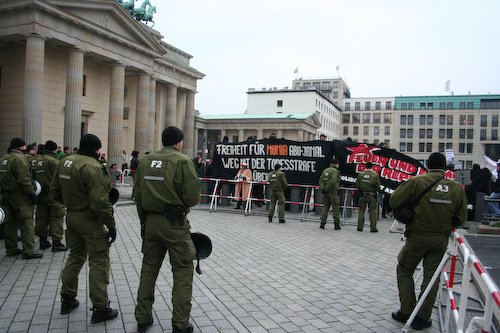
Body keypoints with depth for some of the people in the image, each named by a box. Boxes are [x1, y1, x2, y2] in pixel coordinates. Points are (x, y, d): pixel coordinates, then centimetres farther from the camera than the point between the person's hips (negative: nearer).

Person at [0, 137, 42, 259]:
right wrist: (32, 194, -17)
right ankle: (28, 251, -6)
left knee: (11, 221, 16)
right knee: (27, 222, -6)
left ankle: (11, 249, 23)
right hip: (20, 196, -9)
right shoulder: (19, 159, -16)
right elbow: (24, 180, -22)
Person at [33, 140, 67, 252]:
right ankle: (56, 242, -4)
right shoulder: (53, 161, -14)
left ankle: (43, 240, 21)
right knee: (57, 217, -3)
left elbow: (35, 177, 16)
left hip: (40, 193, 8)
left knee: (42, 217, 13)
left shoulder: (37, 161, 12)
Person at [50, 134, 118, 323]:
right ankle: (100, 308, 7)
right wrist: (111, 224, -17)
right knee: (99, 263, 1)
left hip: (72, 218, 9)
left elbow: (55, 191, 13)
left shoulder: (64, 162, 5)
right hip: (91, 222, -9)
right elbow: (100, 201, -25)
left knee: (75, 257, 23)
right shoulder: (92, 167, -22)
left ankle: (67, 299, 35)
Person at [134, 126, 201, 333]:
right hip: (175, 223, -5)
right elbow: (193, 197, -15)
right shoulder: (183, 161, -10)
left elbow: (138, 195, 9)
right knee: (183, 271, 6)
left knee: (149, 268, 17)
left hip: (150, 221, 6)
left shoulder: (144, 161, 6)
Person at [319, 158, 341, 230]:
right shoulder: (335, 171, -9)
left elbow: (321, 180, 6)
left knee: (325, 207, 11)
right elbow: (332, 181, -21)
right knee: (336, 208, 2)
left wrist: (323, 188, -2)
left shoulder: (325, 170, 13)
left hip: (326, 192, 6)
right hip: (333, 192, -6)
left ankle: (322, 223, 6)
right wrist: (327, 189, -15)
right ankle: (337, 224, 4)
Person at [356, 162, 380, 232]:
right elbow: (377, 186, -8)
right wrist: (375, 191, 10)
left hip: (362, 195, 2)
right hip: (371, 195, -2)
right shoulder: (375, 175, -7)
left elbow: (357, 185, 1)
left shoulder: (360, 175, 0)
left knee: (361, 211, 9)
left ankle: (360, 227, 10)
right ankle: (373, 227, 2)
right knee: (373, 211, 4)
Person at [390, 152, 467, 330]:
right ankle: (422, 318, 18)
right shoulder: (456, 187, -2)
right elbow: (461, 218, 5)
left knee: (404, 271, 14)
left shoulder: (417, 182, -14)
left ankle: (407, 311, 16)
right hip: (441, 239, 3)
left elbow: (394, 202, -12)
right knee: (431, 276, 12)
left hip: (417, 236, -3)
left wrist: (407, 212, 6)